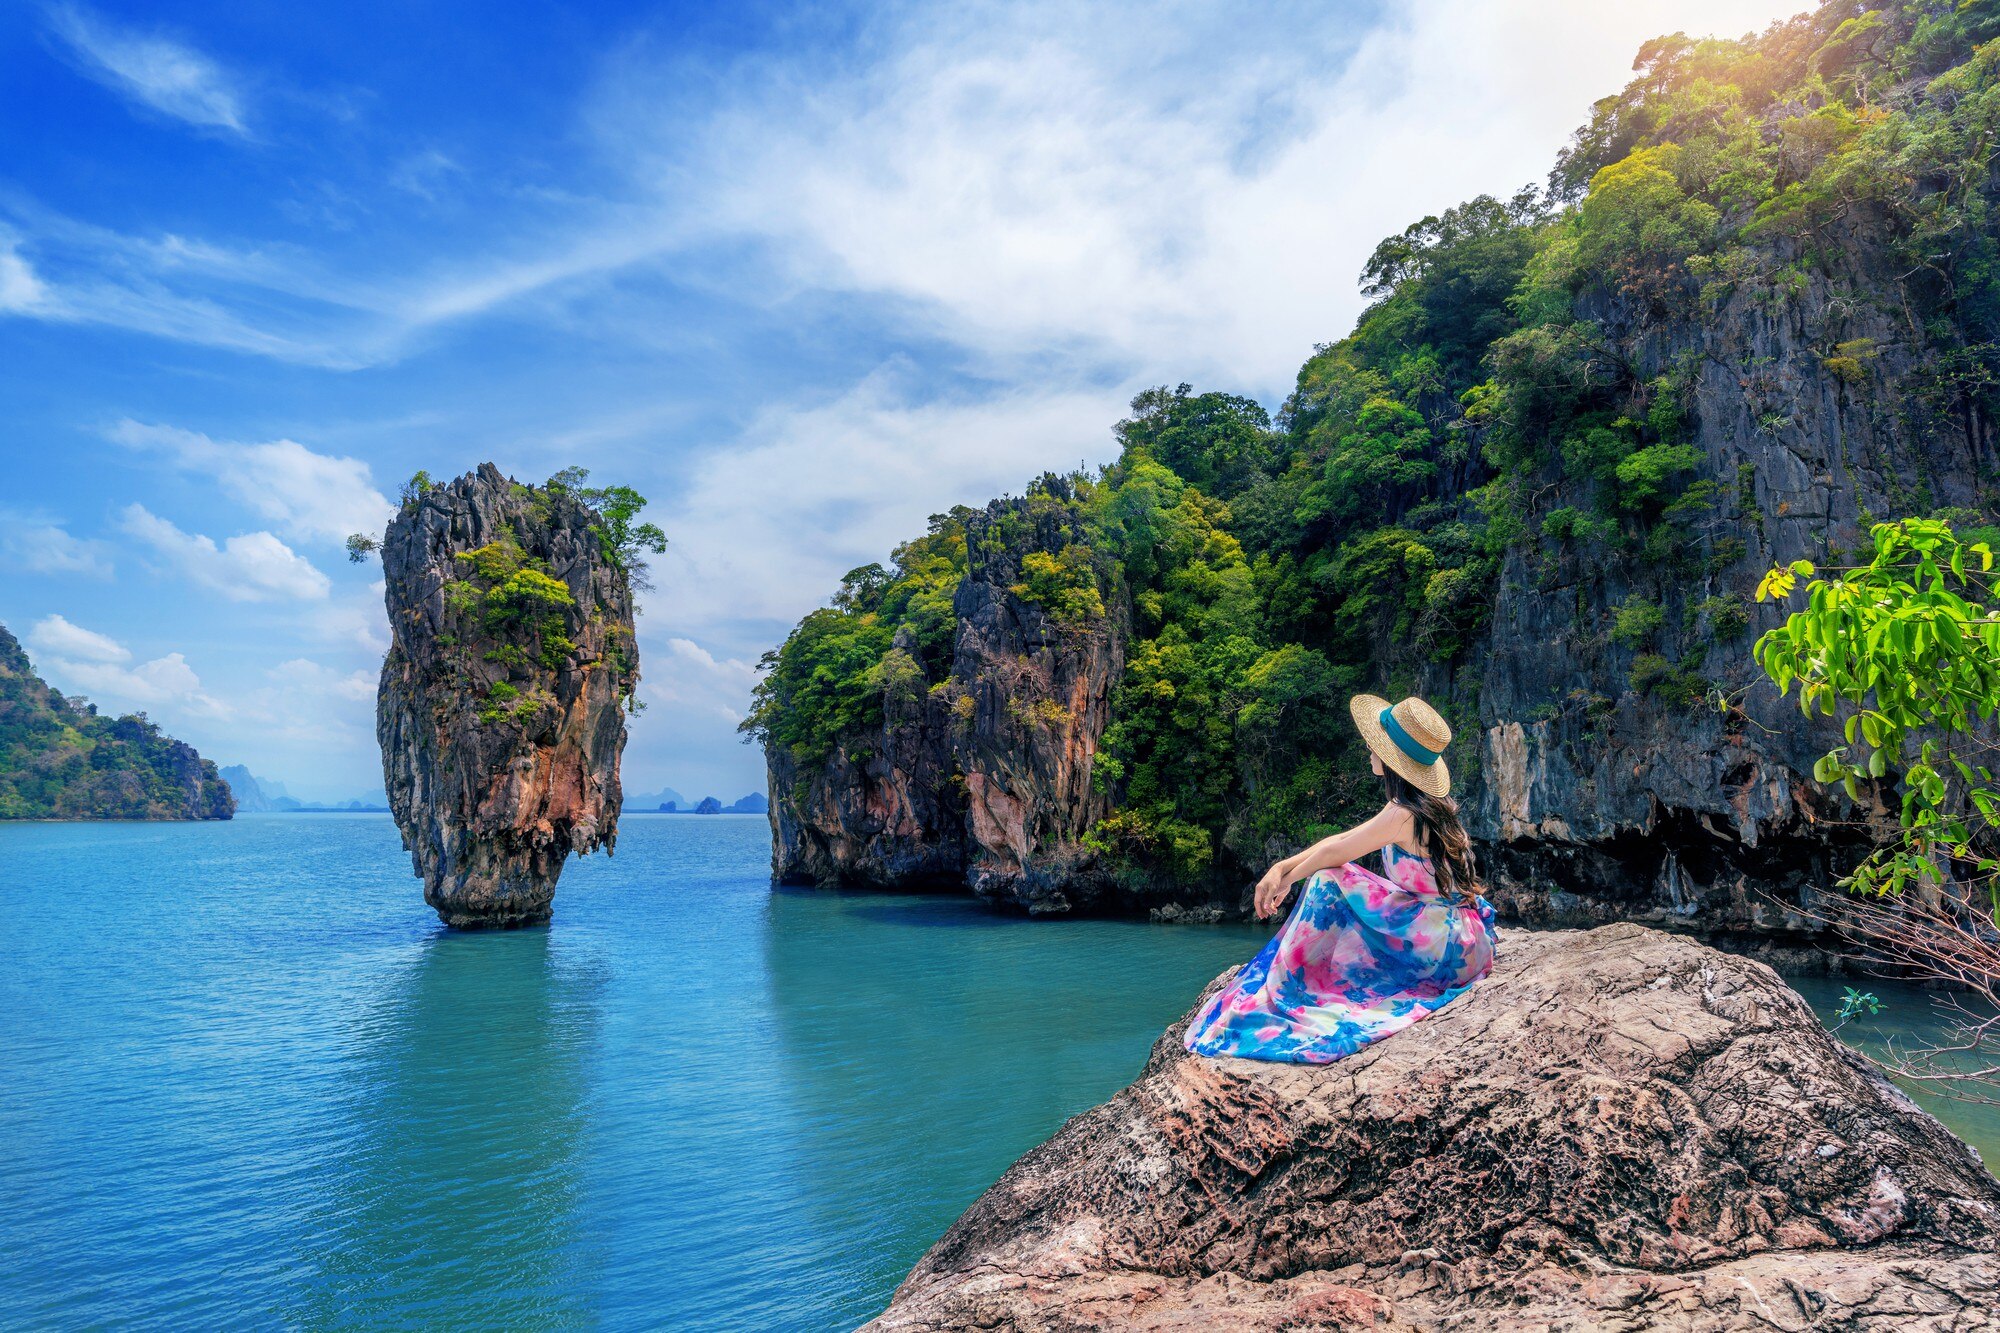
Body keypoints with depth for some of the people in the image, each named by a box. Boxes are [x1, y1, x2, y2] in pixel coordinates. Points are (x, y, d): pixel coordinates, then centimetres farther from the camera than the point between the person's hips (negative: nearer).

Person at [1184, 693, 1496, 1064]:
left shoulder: (1404, 814, -23)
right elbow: (1340, 840, 9)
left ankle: (1286, 993, -1)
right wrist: (1280, 867, 2)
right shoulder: (1427, 803, 6)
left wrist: (1287, 880, 7)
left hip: (1445, 947, -9)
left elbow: (1334, 853, -10)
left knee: (1328, 879, -13)